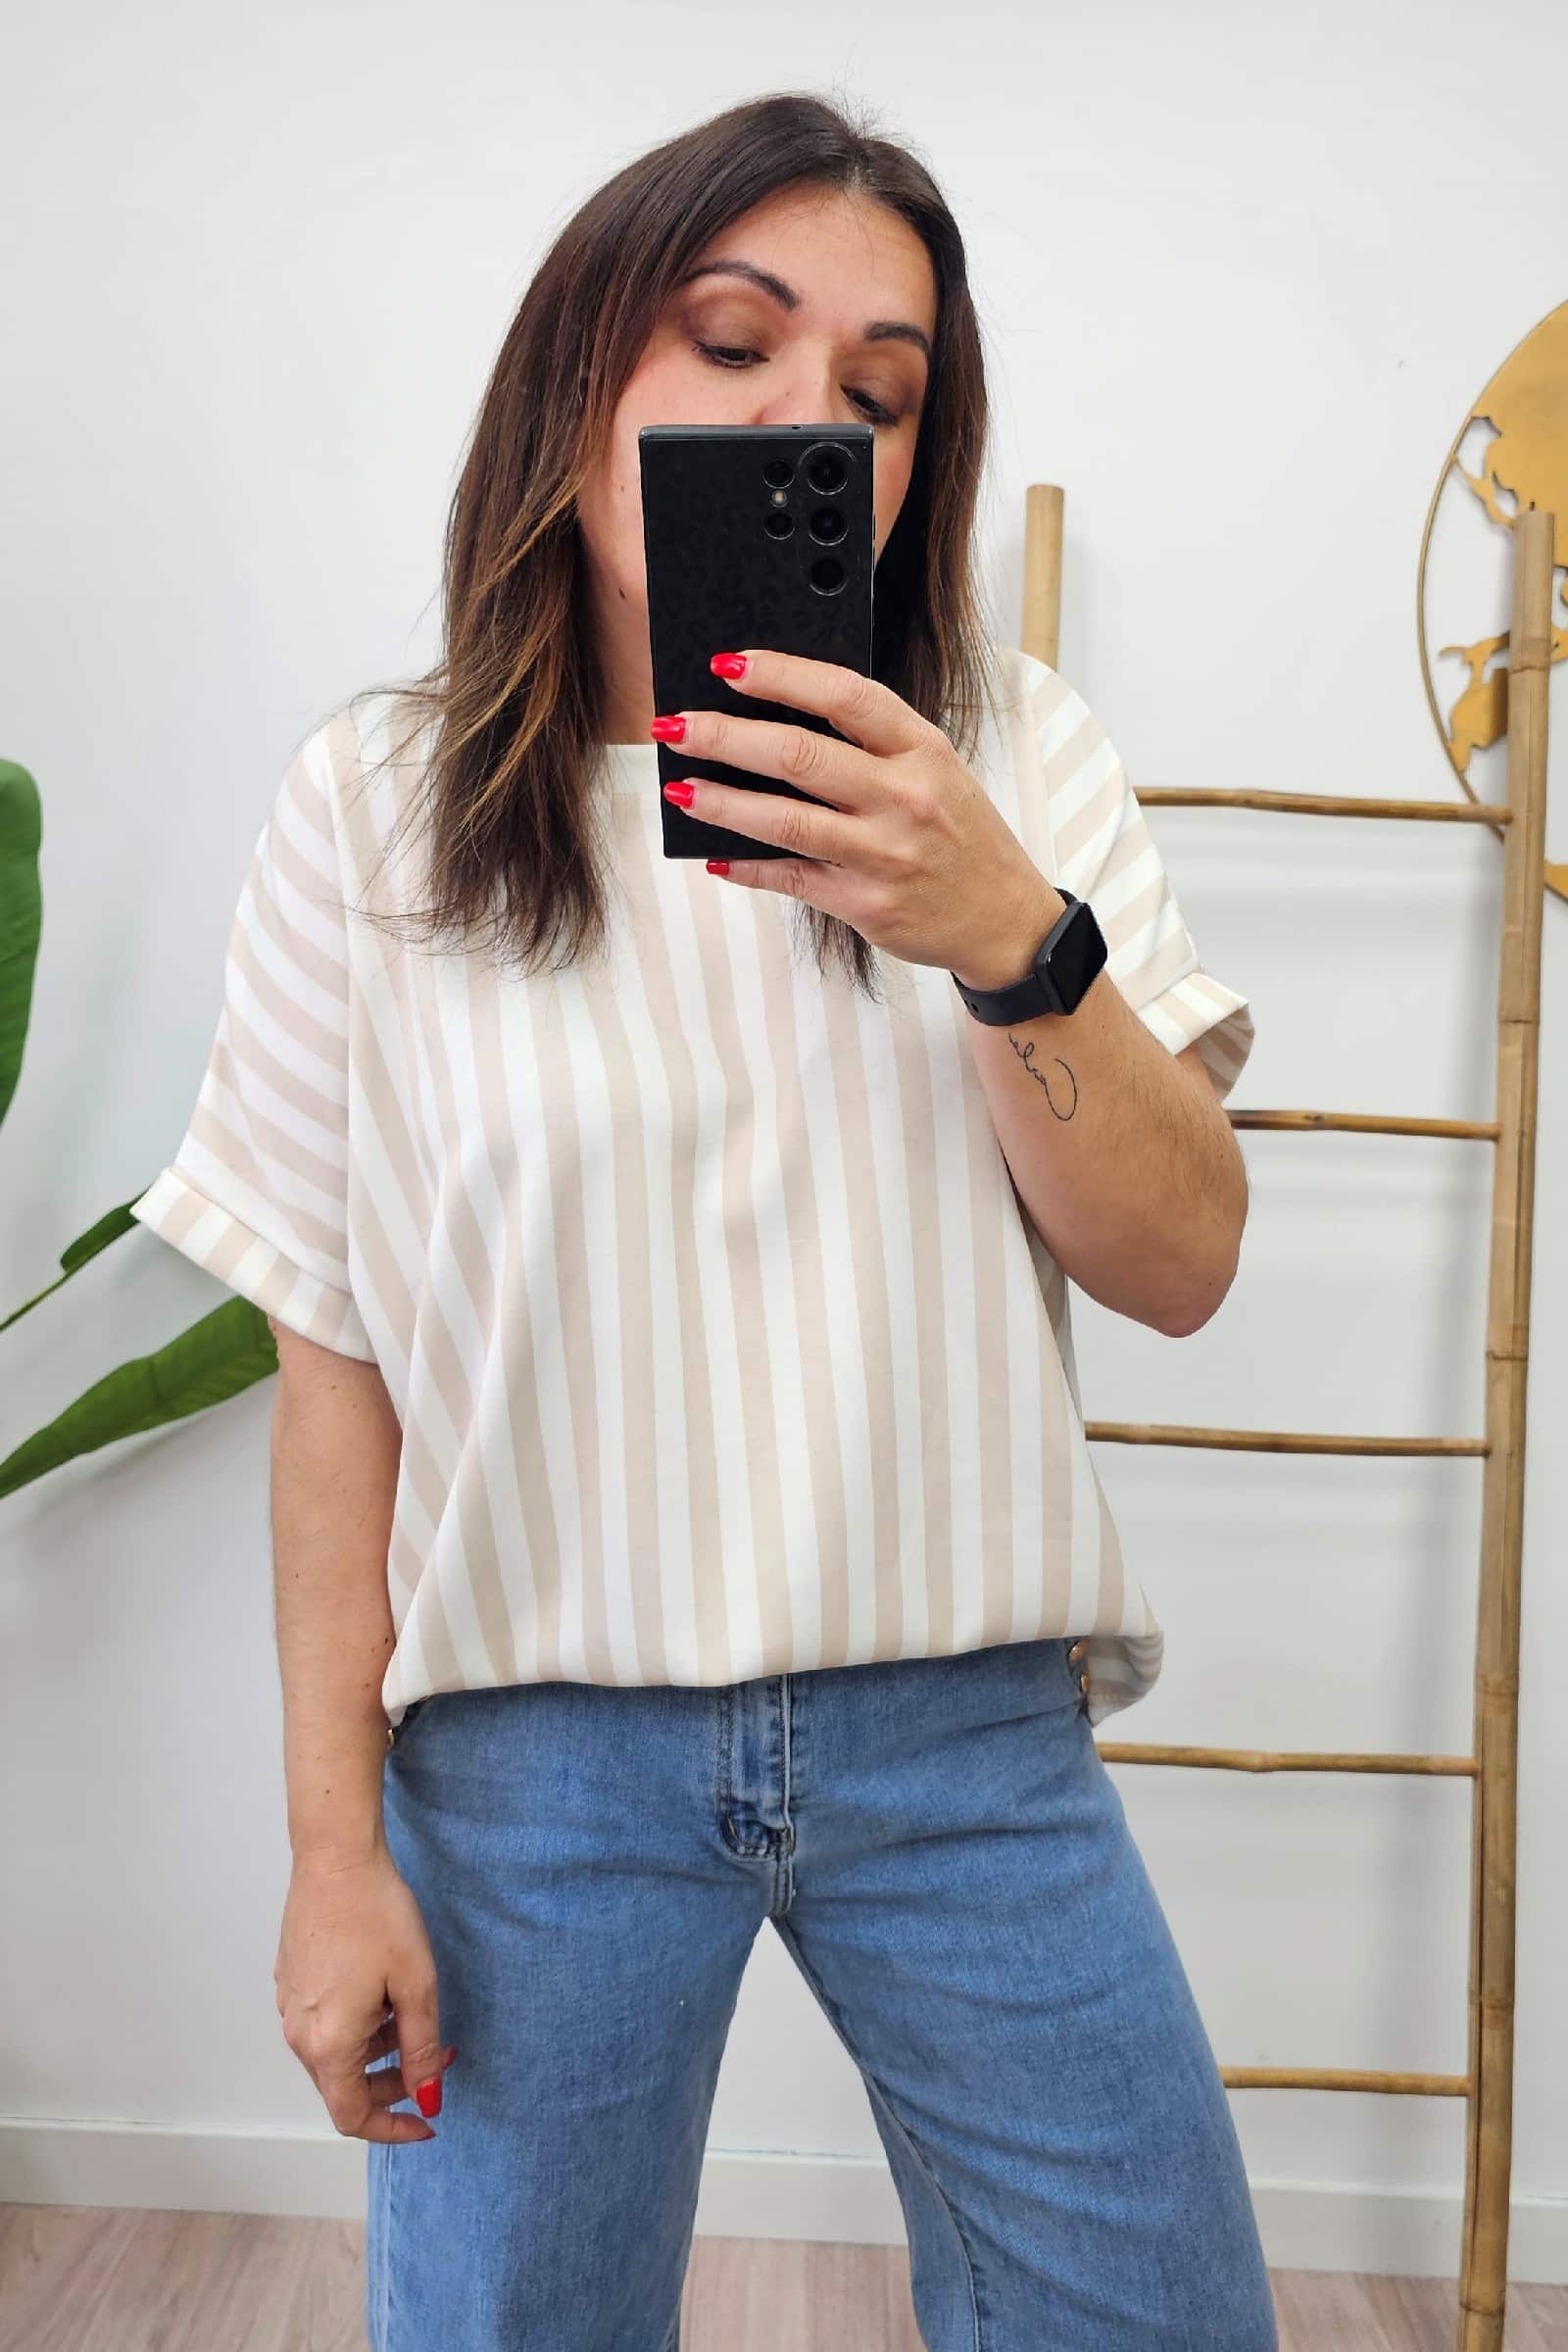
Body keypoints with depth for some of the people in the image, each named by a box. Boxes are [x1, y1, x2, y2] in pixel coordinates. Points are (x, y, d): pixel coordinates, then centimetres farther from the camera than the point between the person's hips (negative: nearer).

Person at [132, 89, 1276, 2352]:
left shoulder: (1013, 756, 0)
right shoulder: (376, 806, -4)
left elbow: (1183, 1267, -6)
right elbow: (335, 1358, -2)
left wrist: (1009, 938, -23)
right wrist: (335, 1845, -1)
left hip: (967, 1728, 2)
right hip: (541, 1750, -1)